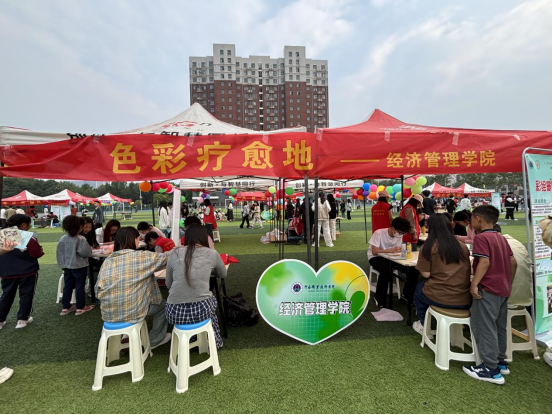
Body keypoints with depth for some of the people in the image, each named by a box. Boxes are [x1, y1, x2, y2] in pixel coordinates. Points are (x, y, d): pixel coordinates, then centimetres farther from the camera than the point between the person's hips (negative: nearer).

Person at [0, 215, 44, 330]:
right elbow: (37, 254, -15)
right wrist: (36, 244, 1)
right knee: (26, 295, 9)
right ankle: (22, 319, 15)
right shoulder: (28, 239, -18)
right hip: (27, 271, -5)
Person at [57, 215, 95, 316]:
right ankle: (80, 308, 12)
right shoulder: (81, 239, -20)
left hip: (67, 267, 6)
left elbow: (59, 254, 5)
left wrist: (62, 265, 12)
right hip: (79, 266, -6)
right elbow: (86, 252, -25)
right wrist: (90, 250, -4)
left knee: (67, 286, 15)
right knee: (80, 286, 4)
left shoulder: (62, 239, 1)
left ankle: (66, 307, 23)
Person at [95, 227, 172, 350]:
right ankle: (155, 340, 31)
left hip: (109, 314, 6)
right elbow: (165, 258, -2)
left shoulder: (108, 260, 3)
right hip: (133, 312, -6)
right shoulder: (141, 256, -11)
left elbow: (98, 291, 4)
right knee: (162, 304, 21)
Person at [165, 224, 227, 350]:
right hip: (201, 310, -2)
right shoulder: (211, 254, 1)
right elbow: (223, 275, 19)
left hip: (174, 312, 2)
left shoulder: (174, 254, 4)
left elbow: (168, 284, 14)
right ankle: (215, 341, 42)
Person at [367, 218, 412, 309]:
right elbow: (374, 251, -28)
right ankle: (380, 298, -13)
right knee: (386, 271, -35)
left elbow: (397, 250, -1)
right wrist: (391, 250, -36)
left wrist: (398, 251, -25)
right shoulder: (379, 233, -24)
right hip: (375, 257, -5)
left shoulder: (399, 235, -7)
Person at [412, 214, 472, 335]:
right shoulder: (462, 246, 5)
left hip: (440, 299, -4)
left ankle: (424, 325, 37)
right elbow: (466, 271, 17)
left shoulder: (429, 246, -7)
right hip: (465, 300, 4)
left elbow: (425, 274, -7)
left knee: (419, 288, 27)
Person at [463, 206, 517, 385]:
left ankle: (491, 369, 3)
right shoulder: (501, 238, 13)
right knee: (499, 326, 18)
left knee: (484, 327, -2)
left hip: (488, 289, -9)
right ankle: (501, 362, 29)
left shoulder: (481, 237, -13)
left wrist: (474, 283, -20)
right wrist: (509, 283, 22)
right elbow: (513, 262, 14)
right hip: (503, 288, 9)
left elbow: (484, 262, -22)